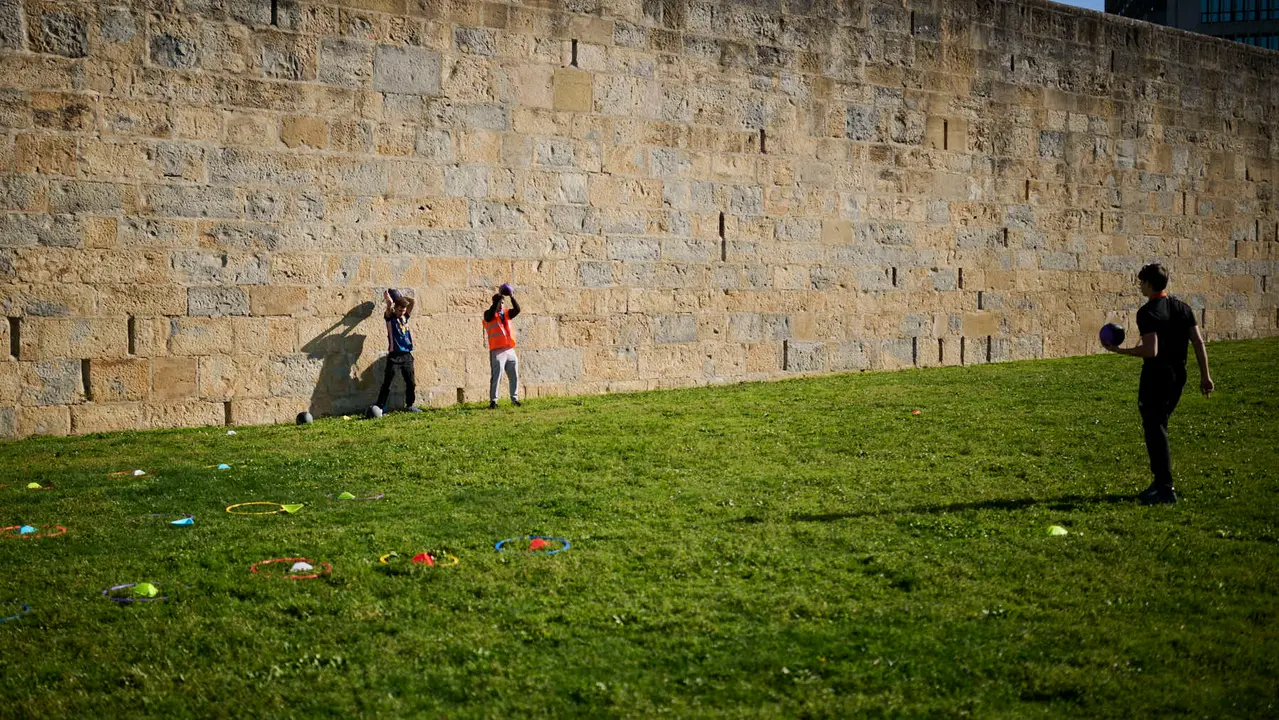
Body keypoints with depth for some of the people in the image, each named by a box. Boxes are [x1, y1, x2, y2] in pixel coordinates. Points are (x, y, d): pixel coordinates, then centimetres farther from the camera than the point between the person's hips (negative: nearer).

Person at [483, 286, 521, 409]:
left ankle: (514, 399, 18)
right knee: (496, 377, -8)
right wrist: (499, 296, -22)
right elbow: (493, 310, -22)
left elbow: (517, 310, -1)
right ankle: (493, 401, -5)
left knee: (514, 376, 9)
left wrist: (512, 297, -12)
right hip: (497, 351, -6)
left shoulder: (506, 313, 15)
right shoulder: (489, 314, 0)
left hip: (510, 350, 6)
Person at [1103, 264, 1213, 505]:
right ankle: (1161, 483, 23)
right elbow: (1199, 343, 6)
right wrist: (1205, 376, 11)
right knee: (1159, 427, 18)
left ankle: (1165, 489, -5)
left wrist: (1120, 351, -13)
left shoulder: (1148, 312, -15)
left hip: (1156, 375, -8)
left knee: (1154, 430, -3)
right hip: (1178, 374, 8)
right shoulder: (1182, 308, 8)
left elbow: (1151, 351, -23)